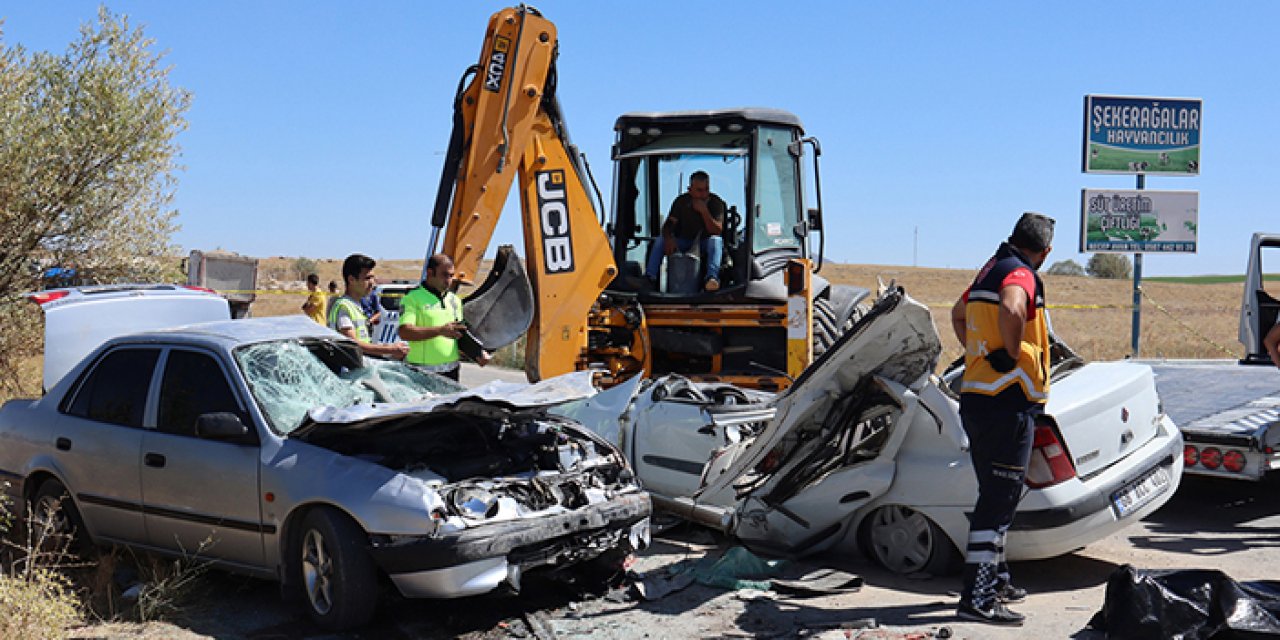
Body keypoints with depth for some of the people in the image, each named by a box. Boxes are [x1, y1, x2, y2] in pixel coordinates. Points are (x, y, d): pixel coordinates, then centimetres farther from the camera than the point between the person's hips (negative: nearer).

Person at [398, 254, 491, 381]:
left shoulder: (454, 300, 17)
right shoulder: (413, 298, -5)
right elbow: (404, 332, -18)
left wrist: (479, 352, 4)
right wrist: (440, 330, -24)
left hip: (451, 370, 6)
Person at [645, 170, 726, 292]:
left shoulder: (716, 203, -8)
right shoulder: (681, 201, 0)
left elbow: (717, 231, -18)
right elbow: (668, 224, -6)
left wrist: (704, 211, -30)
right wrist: (668, 238, -29)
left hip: (705, 244, -2)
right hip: (682, 242, 3)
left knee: (716, 240, -35)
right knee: (660, 242, -22)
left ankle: (712, 277, -54)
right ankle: (650, 277, -32)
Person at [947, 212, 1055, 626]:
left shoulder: (991, 269, 17)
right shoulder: (1020, 274, -12)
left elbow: (959, 313, 35)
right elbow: (1010, 309, -36)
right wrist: (1013, 353, -20)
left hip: (977, 398, 10)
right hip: (1007, 404, -10)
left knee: (996, 496, 20)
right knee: (998, 502, -7)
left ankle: (995, 581, 31)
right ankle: (977, 599, -5)